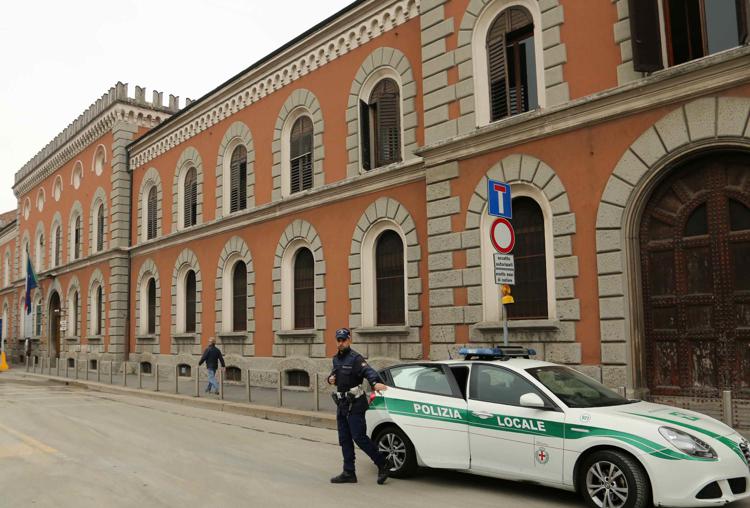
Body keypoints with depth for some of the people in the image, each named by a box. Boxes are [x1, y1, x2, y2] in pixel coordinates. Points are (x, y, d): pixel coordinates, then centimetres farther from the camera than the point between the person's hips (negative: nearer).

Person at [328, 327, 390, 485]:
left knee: (359, 437, -10)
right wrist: (330, 378, 3)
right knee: (345, 440, 10)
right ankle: (349, 473, 18)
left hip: (355, 404, -8)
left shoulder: (355, 358, -12)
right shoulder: (336, 359, 13)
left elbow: (368, 371, -27)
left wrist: (375, 383, -48)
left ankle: (383, 465, 3)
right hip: (342, 404, 8)